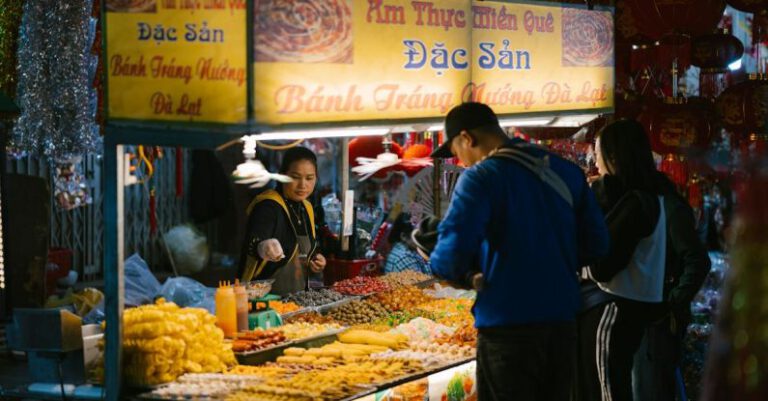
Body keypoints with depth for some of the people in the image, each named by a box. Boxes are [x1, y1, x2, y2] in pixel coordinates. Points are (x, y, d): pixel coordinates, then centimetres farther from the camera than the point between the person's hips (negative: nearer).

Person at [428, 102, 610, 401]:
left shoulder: (480, 177, -10)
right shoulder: (566, 172, 8)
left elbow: (452, 255, -19)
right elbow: (596, 244, 10)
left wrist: (466, 274, 2)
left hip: (508, 324, -6)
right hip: (563, 322, 6)